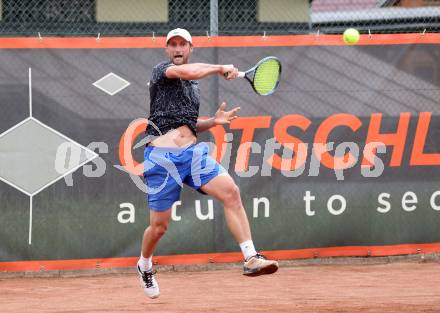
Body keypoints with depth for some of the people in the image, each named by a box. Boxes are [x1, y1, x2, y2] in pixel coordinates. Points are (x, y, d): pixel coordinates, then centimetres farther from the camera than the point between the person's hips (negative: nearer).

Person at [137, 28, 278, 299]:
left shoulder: (194, 86, 22)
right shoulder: (161, 70, 1)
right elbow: (188, 71, -21)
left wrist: (213, 121, 12)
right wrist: (221, 69, -10)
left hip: (193, 154, 5)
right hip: (162, 157, -5)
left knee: (231, 192, -19)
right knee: (159, 226, 2)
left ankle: (251, 259, -24)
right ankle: (145, 265, 35)